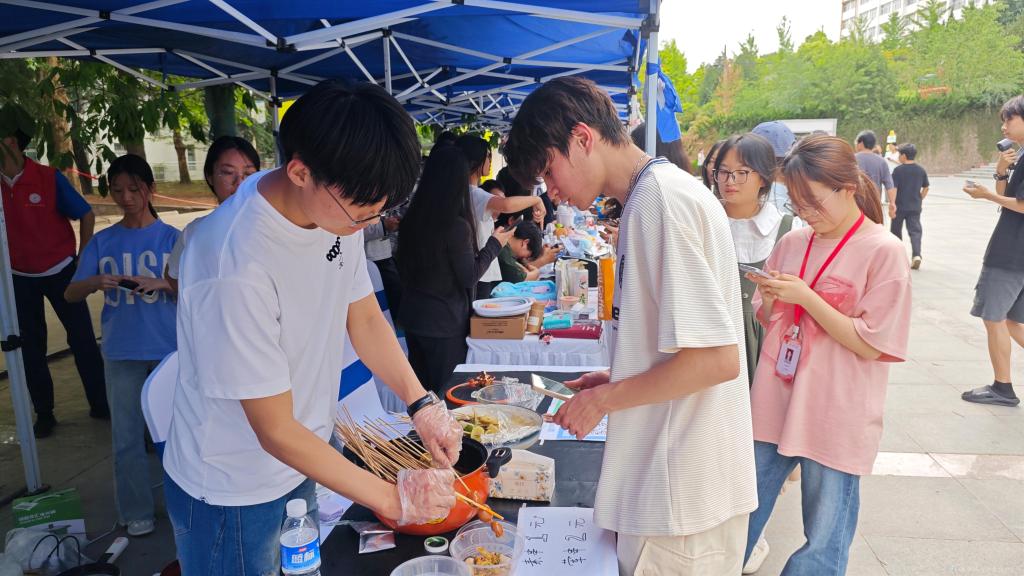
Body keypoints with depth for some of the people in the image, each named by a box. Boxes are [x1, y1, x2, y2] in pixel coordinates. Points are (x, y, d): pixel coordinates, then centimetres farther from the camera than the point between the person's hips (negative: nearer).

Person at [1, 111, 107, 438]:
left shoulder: (48, 178, -13)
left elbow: (86, 214, -5)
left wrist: (82, 258, -6)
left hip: (59, 271, -3)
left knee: (82, 339, 2)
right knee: (30, 347, 9)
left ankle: (100, 404, 14)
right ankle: (44, 414, 21)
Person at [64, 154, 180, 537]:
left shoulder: (172, 238, -1)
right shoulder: (102, 242, 4)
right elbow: (70, 294, 2)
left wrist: (160, 283, -23)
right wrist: (96, 282, -19)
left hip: (170, 349, -2)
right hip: (121, 352, 2)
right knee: (127, 437, 8)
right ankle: (136, 512, 23)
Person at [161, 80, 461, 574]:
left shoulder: (339, 204, -12)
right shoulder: (237, 268, -34)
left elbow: (364, 317, 2)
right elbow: (277, 432, -26)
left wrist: (422, 405, -9)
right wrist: (392, 500, -19)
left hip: (300, 466, 7)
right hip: (232, 496, -6)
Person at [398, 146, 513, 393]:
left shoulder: (412, 219, -1)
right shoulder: (457, 226, -20)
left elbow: (404, 269, 9)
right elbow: (469, 277, -13)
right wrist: (494, 244, -2)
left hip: (413, 319, 6)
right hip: (445, 325, -6)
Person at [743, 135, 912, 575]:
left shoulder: (883, 251, -9)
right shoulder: (792, 242, 5)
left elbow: (872, 345, -12)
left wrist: (805, 296, -19)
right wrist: (769, 298, -9)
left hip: (834, 419, -4)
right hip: (773, 407, 5)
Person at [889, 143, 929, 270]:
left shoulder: (898, 170, -9)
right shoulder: (921, 170, 4)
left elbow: (894, 188, -14)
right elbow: (925, 188, 10)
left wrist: (892, 204, -15)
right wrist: (919, 200, 20)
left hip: (900, 206, -3)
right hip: (915, 207, 3)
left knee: (896, 230, 13)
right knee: (915, 231, 1)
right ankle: (916, 255, -17)